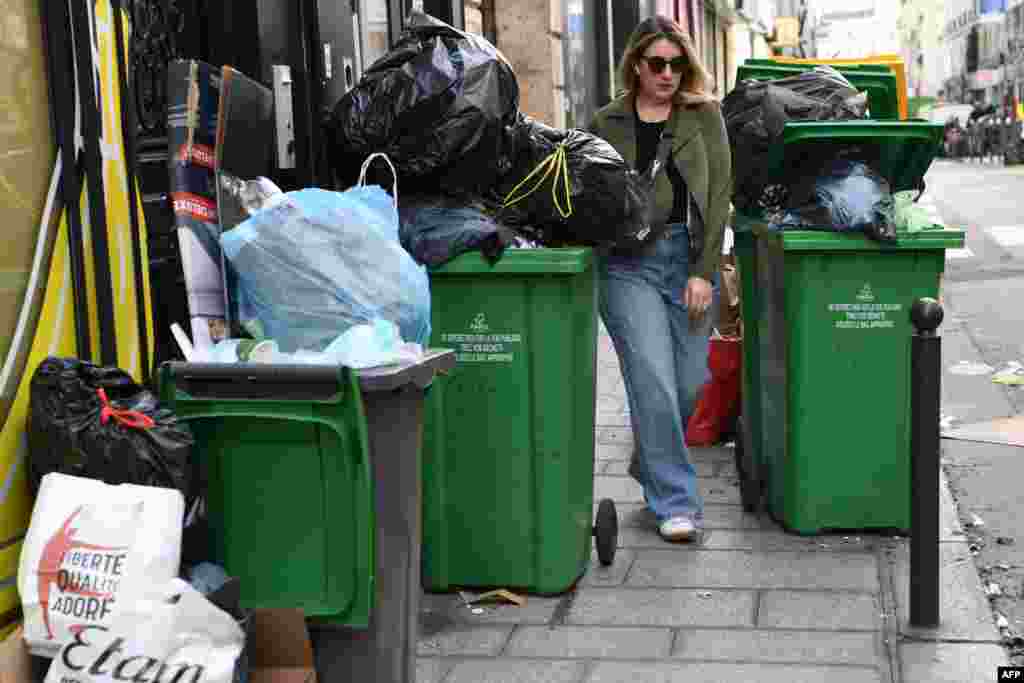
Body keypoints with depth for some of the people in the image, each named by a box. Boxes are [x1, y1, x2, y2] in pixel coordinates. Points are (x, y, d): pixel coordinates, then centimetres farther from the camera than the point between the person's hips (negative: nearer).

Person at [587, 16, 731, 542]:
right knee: (654, 383, -9)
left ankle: (651, 462, 35)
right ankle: (675, 503, 2)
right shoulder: (607, 124, 7)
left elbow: (718, 193, 0)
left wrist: (704, 272, -7)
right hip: (628, 263, -1)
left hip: (691, 259, 2)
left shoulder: (704, 115, 7)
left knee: (690, 383, 6)